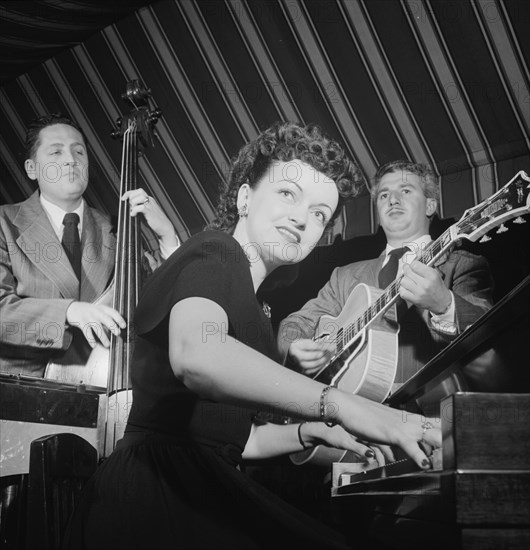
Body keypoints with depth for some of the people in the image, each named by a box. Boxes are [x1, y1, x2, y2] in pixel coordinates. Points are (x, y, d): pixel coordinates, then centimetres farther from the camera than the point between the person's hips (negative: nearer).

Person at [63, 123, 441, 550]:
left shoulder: (244, 299, 22)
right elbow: (195, 354, -31)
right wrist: (339, 405, -35)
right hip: (158, 496, -9)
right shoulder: (214, 256, -7)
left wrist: (312, 431, 8)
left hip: (203, 493, 9)